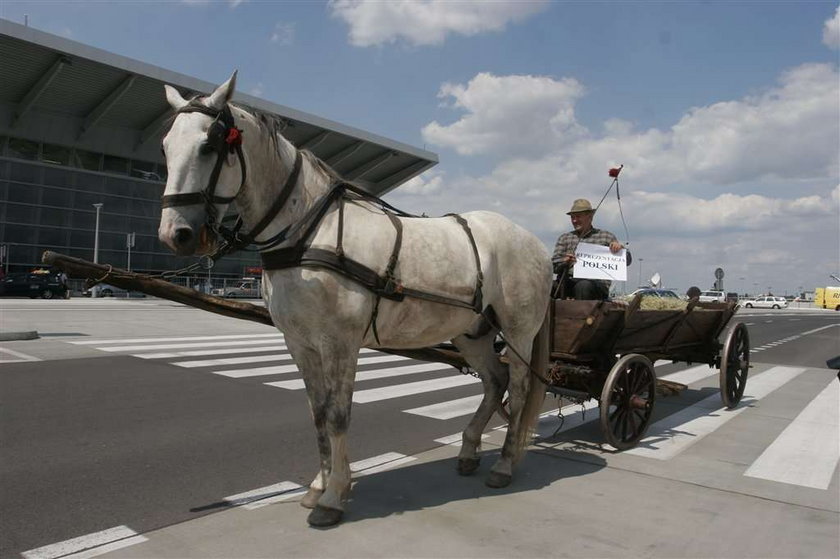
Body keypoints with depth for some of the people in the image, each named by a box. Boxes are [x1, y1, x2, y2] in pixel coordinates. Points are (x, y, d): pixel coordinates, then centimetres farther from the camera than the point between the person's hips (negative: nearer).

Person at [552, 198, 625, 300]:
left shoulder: (606, 236, 17)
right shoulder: (564, 238, 23)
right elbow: (553, 264, 10)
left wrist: (620, 248, -9)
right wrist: (564, 262, -13)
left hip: (597, 282, -2)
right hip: (569, 282, 2)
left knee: (583, 286, -38)